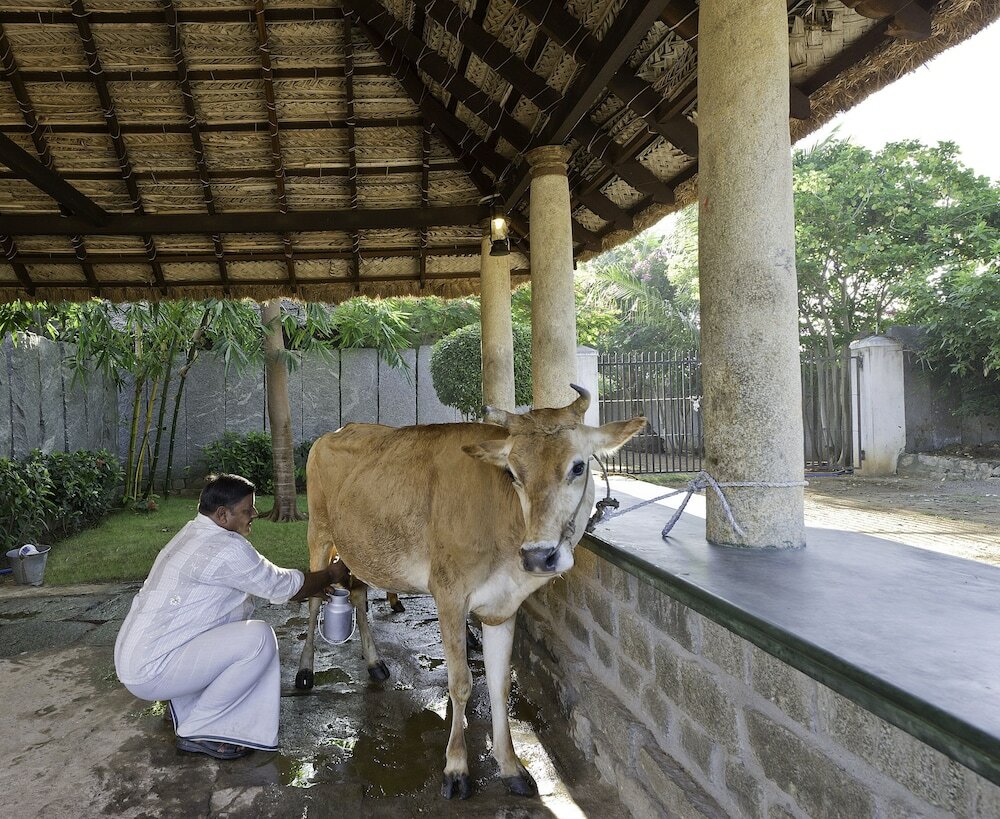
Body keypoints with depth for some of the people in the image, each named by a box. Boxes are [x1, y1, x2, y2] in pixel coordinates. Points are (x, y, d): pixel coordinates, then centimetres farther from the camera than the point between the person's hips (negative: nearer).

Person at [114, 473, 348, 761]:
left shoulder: (193, 533, 10)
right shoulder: (225, 548, -21)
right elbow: (282, 586, -11)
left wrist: (313, 586, 18)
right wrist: (331, 575, 6)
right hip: (149, 673, -10)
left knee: (240, 605, 16)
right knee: (259, 638, -18)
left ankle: (187, 707, 17)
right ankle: (197, 732, -3)